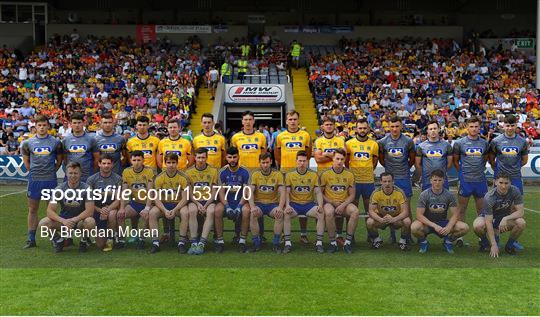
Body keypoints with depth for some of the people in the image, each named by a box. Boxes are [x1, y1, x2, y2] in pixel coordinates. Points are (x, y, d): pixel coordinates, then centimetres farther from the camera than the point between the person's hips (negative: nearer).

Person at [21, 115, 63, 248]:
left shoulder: (55, 142, 1)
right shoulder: (28, 143, 5)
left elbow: (59, 159, 10)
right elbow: (26, 160, 15)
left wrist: (52, 171, 4)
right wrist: (32, 171, 8)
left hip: (50, 180, -1)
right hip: (34, 180, 1)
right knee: (32, 209, 6)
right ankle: (31, 239, 12)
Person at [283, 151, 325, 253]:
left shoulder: (314, 175, 7)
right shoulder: (290, 175, 4)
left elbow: (318, 192, 2)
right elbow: (287, 192, -2)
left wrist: (320, 205, -16)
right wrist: (287, 205, -19)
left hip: (309, 204, 1)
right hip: (294, 204, -1)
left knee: (322, 214, -28)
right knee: (285, 214, -32)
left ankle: (319, 243, -18)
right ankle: (287, 243, -23)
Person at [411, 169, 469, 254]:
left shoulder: (449, 195, -6)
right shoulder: (424, 195, -12)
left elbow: (455, 214, -6)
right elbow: (419, 215, -17)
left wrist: (448, 227, -27)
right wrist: (434, 226, -29)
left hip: (443, 223, 2)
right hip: (428, 224, -2)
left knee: (464, 228, -22)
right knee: (414, 227, -36)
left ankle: (447, 241, 7)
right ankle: (423, 242, -1)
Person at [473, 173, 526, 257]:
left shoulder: (515, 191, -20)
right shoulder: (489, 197, -29)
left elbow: (520, 212, -17)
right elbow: (489, 222, -31)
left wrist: (505, 218, -35)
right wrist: (494, 245, -35)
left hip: (506, 218, 3)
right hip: (488, 217, -2)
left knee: (521, 223, -29)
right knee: (478, 226, -36)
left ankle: (510, 244, 0)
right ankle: (485, 242, 0)